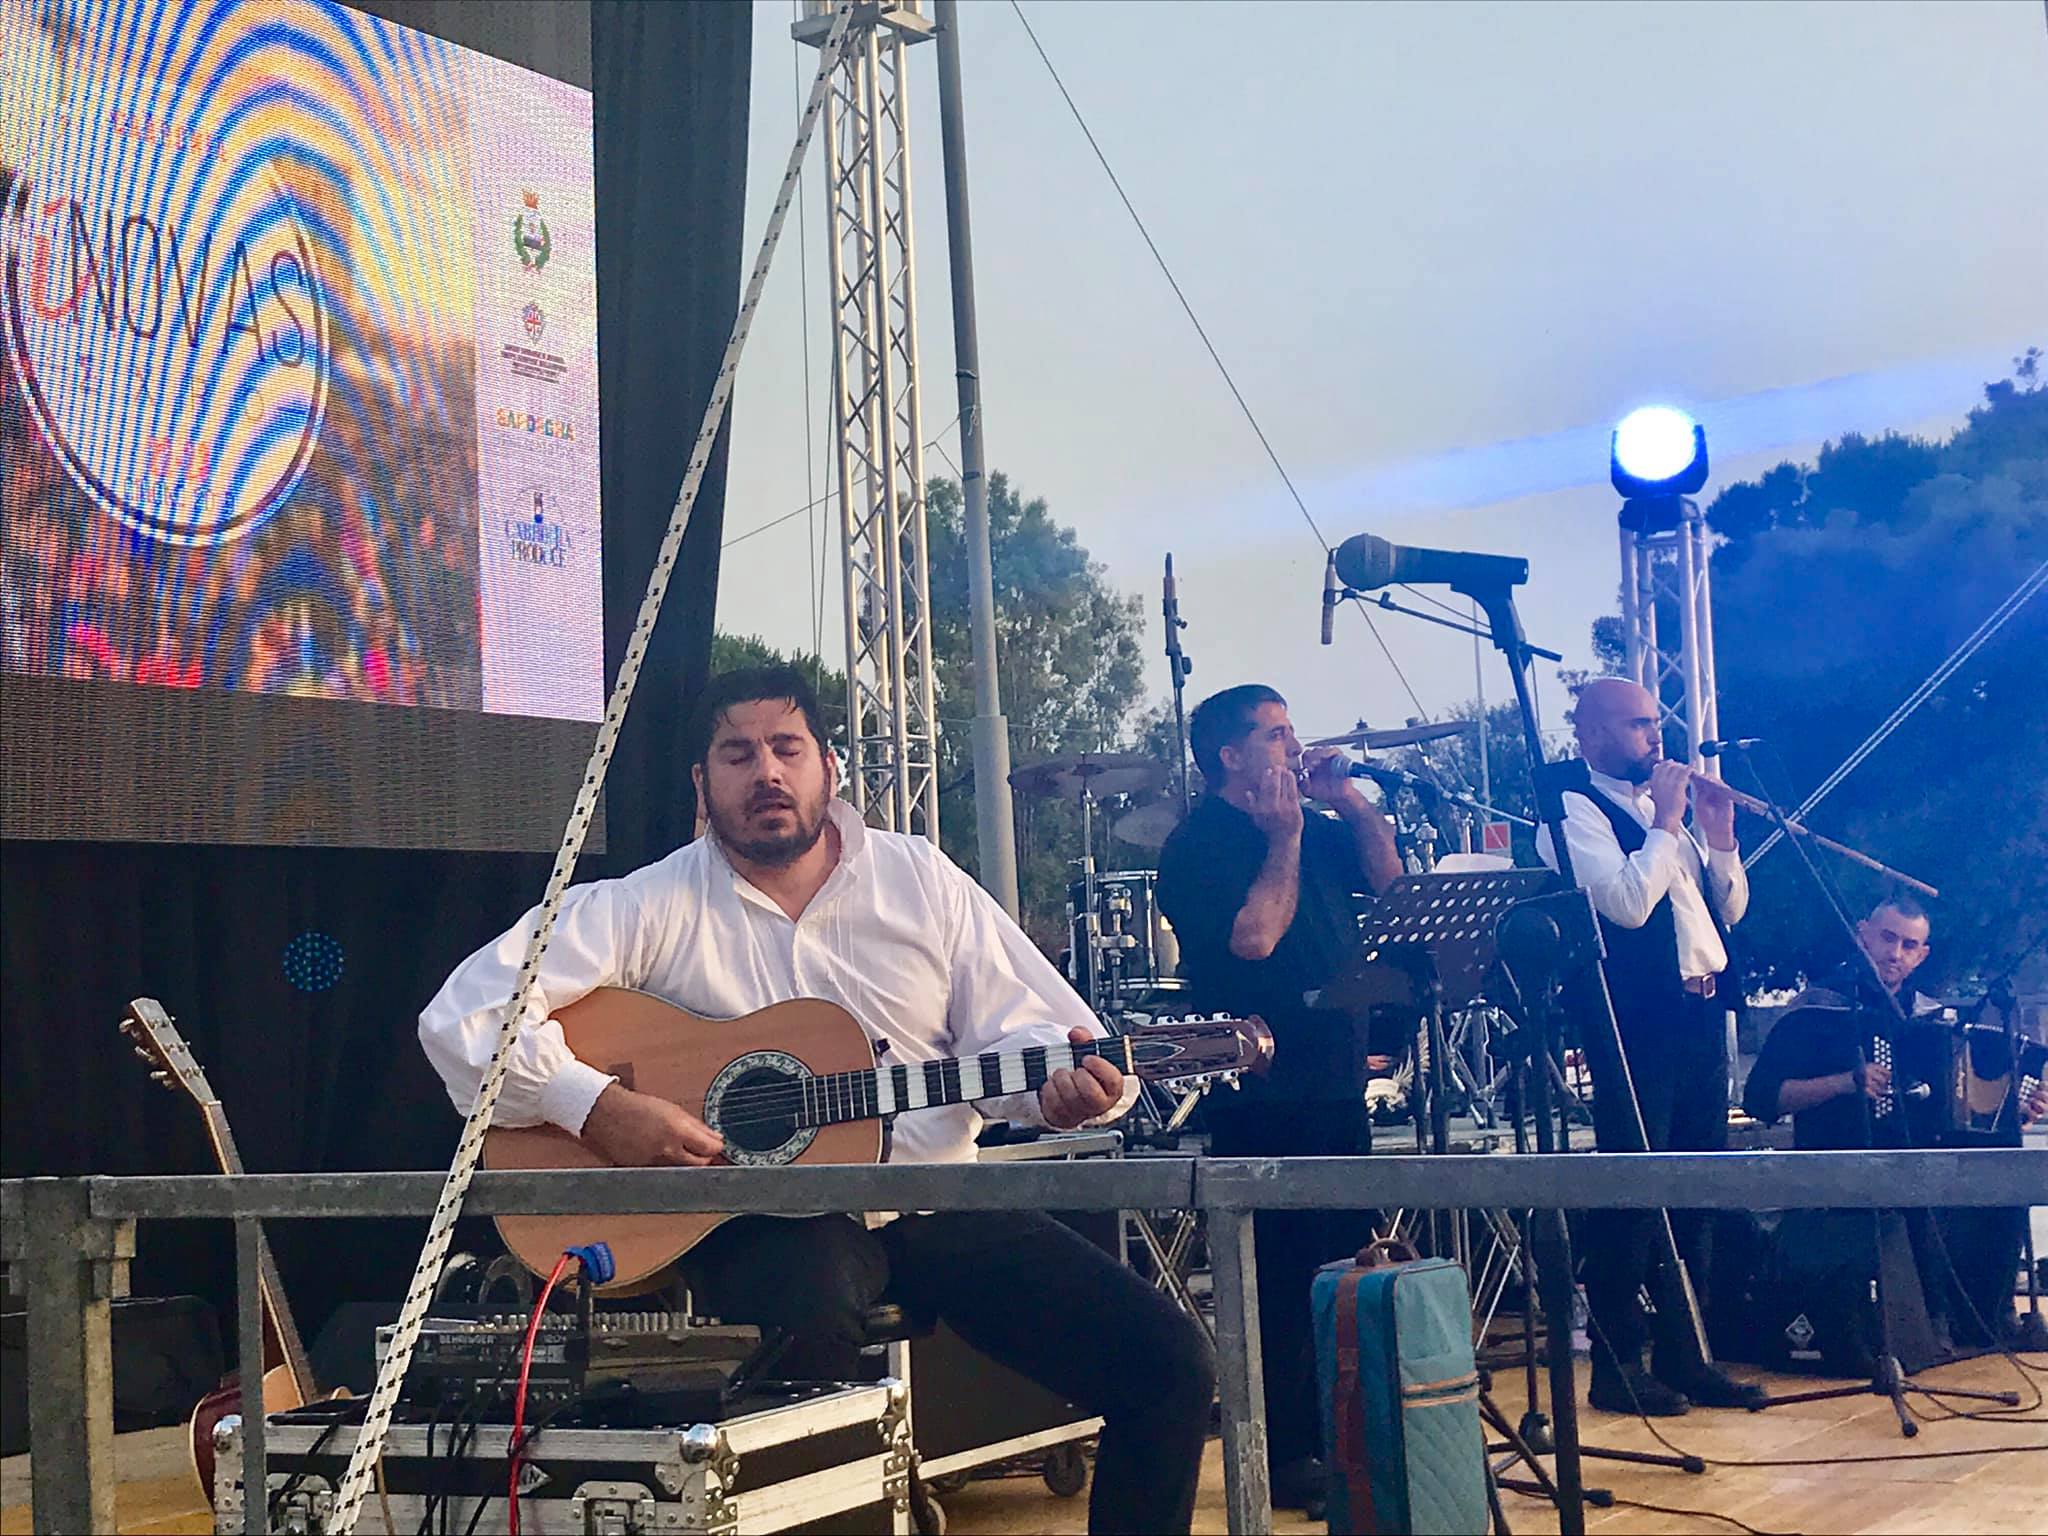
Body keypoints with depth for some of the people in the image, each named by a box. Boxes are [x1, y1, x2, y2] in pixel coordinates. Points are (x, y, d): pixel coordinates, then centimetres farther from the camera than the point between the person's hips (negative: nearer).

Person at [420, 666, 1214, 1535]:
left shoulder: (920, 880, 7)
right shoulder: (652, 907, -2)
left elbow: (1015, 1029, 5)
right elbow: (467, 1010, -9)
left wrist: (1063, 1081, -18)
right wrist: (597, 1107, -22)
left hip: (937, 1204, 4)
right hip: (768, 1220, -3)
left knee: (1168, 1364, -10)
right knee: (809, 1332, -40)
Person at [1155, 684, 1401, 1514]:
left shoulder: (1309, 831, 15)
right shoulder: (1196, 847, -9)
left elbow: (1385, 875, 16)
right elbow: (1255, 935, -21)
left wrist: (1349, 798, 5)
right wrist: (1284, 837, -13)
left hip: (1334, 1080, 9)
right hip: (1264, 1095, -9)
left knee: (1343, 1262, 13)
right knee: (1281, 1279, -6)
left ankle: (1336, 1436, 23)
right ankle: (1283, 1457, -1)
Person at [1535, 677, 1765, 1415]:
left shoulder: (1667, 805, 18)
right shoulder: (1572, 806, -6)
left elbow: (1729, 909, 18)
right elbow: (1627, 902, -20)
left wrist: (1719, 837, 4)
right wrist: (1665, 825, -11)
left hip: (1700, 1015, 8)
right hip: (1638, 1021, -8)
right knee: (1631, 1196, -5)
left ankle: (1682, 1355, 19)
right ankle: (1616, 1365, 1)